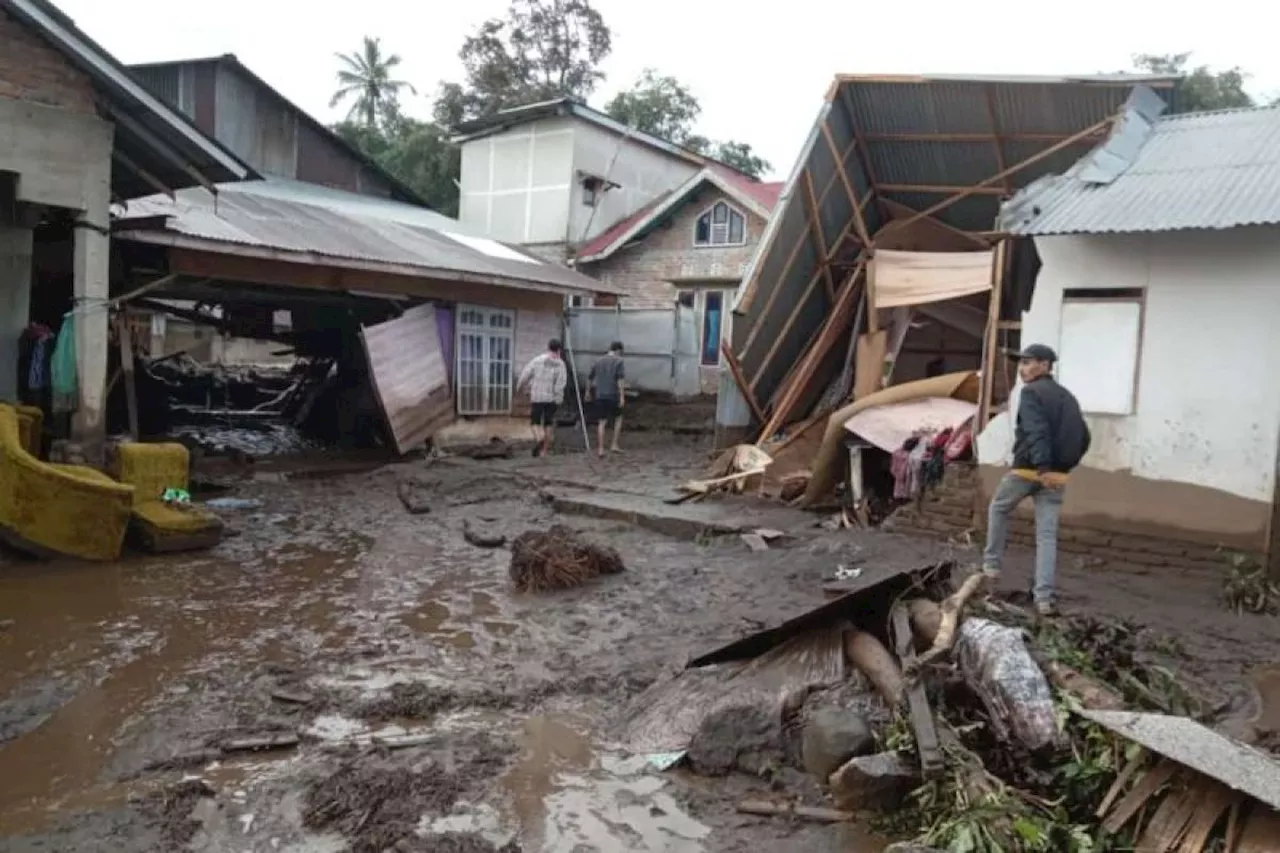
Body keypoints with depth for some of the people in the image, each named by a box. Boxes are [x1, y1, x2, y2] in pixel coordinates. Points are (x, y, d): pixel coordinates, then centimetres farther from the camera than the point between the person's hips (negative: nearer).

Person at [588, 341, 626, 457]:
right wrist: (622, 396, -15)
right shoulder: (619, 361, -2)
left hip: (599, 395, 4)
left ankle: (600, 449, 3)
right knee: (618, 418, 15)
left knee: (602, 422, 7)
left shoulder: (599, 362, 14)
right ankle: (614, 445, 10)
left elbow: (589, 378, 20)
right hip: (613, 395, -4)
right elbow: (620, 379, -13)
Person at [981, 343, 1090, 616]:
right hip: (1057, 476, 6)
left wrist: (1041, 466, -28)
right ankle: (1044, 597, -2)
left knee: (998, 509, 21)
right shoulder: (1068, 397, 17)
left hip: (1027, 470, -6)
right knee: (1047, 535, 3)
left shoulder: (1031, 392, -7)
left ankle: (991, 563, 25)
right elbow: (1083, 438, 17)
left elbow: (1036, 432, -21)